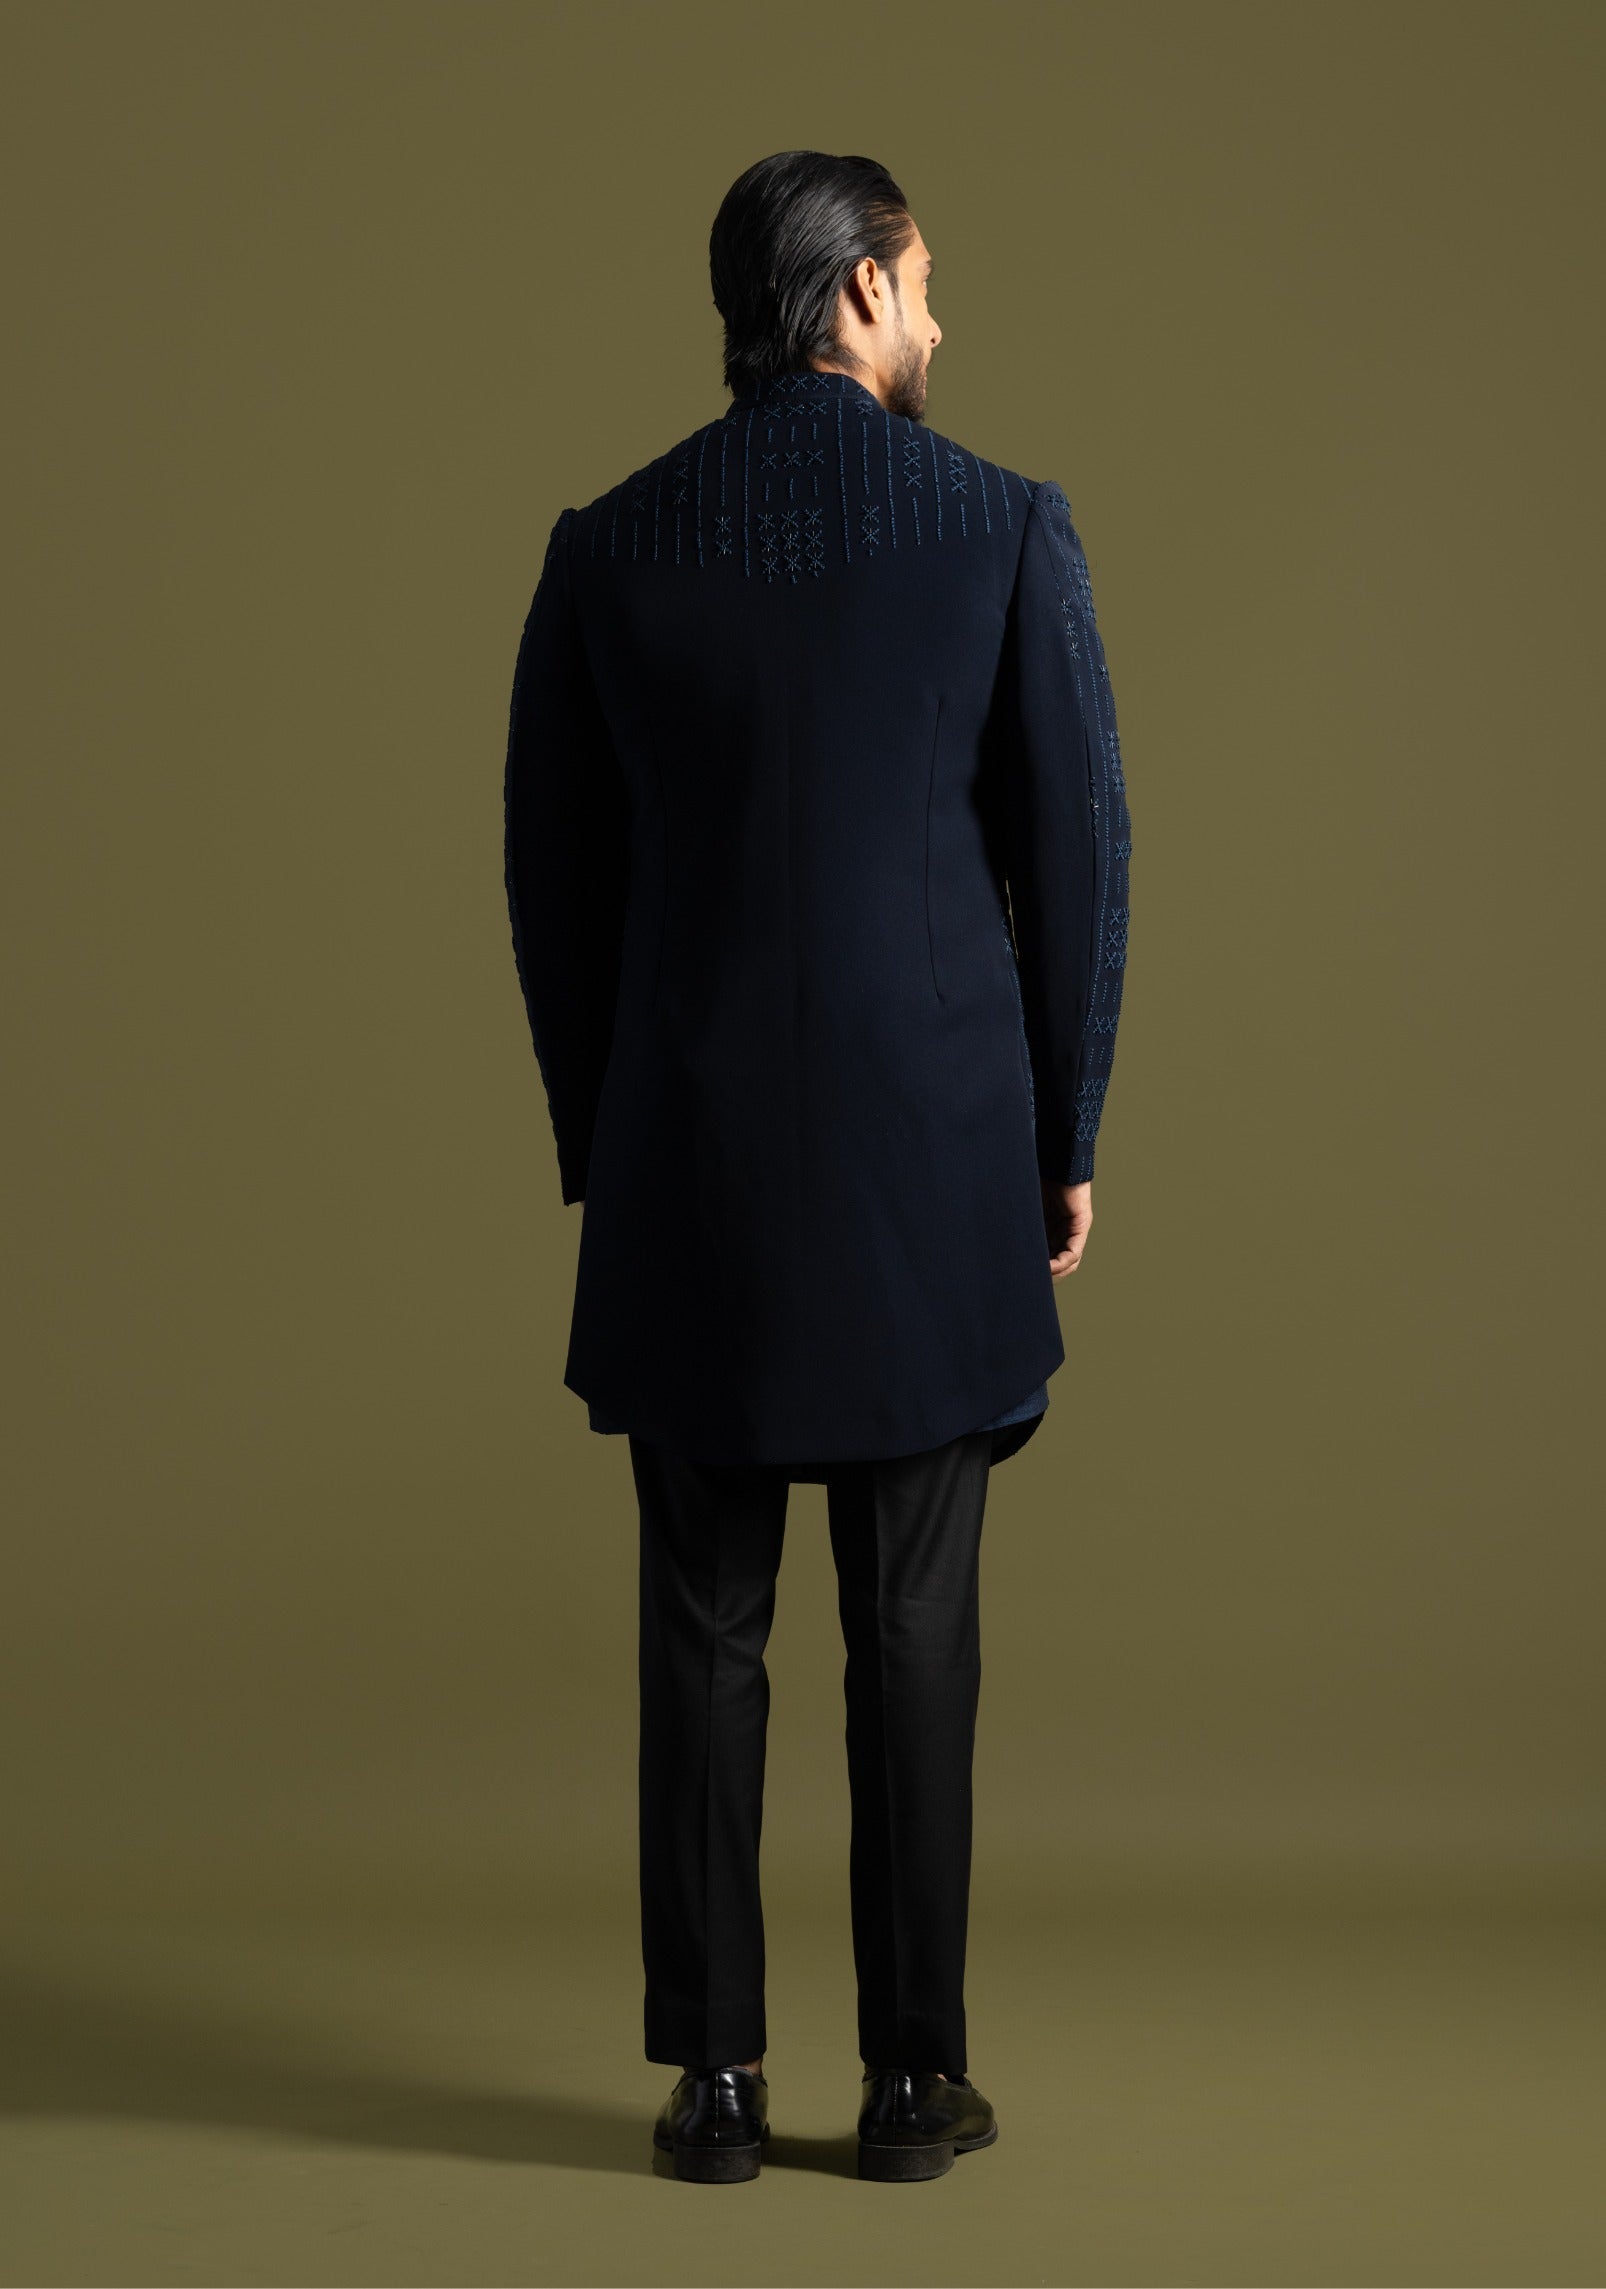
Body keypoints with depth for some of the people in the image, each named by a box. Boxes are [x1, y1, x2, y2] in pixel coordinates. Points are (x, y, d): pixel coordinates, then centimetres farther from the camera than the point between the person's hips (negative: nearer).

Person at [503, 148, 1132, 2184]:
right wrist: (1068, 1138, 6)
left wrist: (595, 1147, 14)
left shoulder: (605, 547, 2)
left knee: (705, 1624, 8)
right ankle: (913, 2076, 12)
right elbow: (1079, 854, -4)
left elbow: (553, 877, 5)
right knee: (914, 1627, 6)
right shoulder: (1006, 526, -4)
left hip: (690, 1163, 1)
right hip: (937, 1155, -1)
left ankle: (713, 2075, 11)